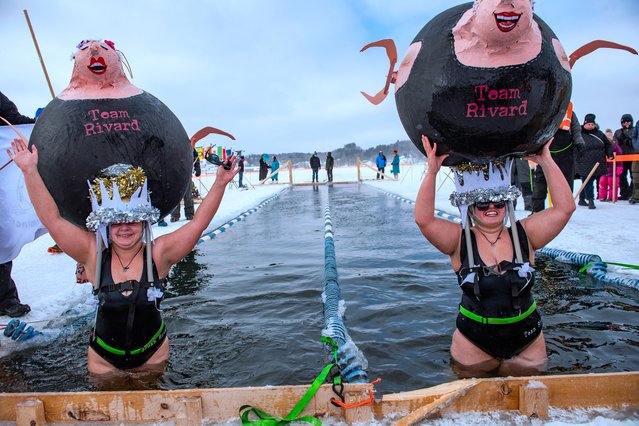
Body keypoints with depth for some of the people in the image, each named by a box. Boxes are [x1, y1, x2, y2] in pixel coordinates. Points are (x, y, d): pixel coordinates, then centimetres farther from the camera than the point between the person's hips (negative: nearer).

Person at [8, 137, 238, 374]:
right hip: (103, 358, 1)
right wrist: (30, 171, -21)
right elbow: (52, 219, -16)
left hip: (153, 353, 0)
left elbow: (198, 223, -22)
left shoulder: (158, 254, -18)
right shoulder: (94, 254, -15)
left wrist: (220, 184, -31)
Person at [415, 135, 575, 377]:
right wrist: (432, 172, -32)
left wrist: (546, 162, -19)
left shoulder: (524, 234, -4)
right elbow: (423, 219, -24)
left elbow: (564, 208, -13)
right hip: (473, 343, -1)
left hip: (527, 342, 2)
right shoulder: (460, 240, -10)